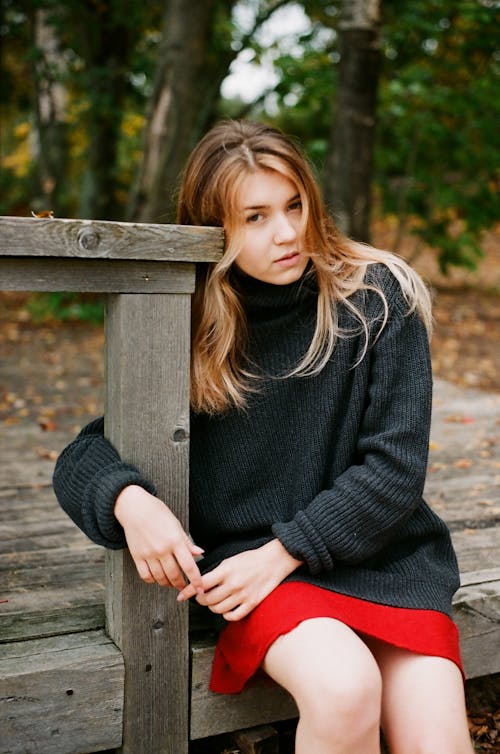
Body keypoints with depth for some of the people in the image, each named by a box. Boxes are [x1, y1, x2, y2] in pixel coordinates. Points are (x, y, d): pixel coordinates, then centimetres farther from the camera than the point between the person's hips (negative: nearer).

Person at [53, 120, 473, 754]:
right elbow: (84, 452, 3)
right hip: (248, 558, 0)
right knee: (344, 688, -29)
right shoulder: (191, 328, -1)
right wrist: (127, 499, -20)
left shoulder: (378, 297, -3)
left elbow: (396, 464, -6)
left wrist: (285, 550, -14)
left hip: (380, 554, 1)